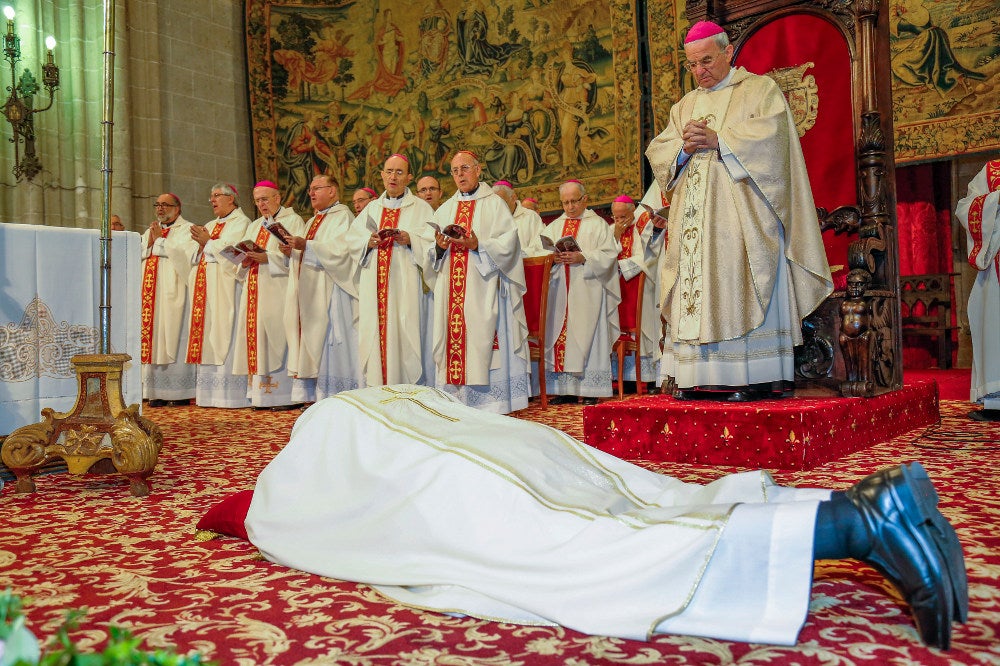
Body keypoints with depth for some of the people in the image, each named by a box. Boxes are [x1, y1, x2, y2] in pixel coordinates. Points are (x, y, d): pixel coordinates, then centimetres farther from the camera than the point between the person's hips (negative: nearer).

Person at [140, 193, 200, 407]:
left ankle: (181, 392, -3)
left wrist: (160, 240, -8)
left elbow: (183, 255, -13)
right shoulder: (150, 231, 23)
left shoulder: (187, 230, 3)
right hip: (151, 295, 6)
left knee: (174, 339, -7)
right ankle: (157, 392, 5)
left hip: (173, 295, -6)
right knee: (153, 339, 2)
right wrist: (149, 244, -2)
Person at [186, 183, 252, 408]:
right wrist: (201, 242, 3)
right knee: (206, 338, 4)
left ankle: (229, 393, -10)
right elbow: (197, 257, 22)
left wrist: (207, 242, -6)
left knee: (223, 337, -11)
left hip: (225, 291, -8)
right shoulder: (211, 225, 25)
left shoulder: (241, 223, 0)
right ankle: (208, 392, 7)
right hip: (204, 291, 8)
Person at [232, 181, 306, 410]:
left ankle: (284, 395, -10)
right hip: (255, 291, 7)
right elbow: (241, 256, 21)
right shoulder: (254, 226, 25)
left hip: (278, 290, -7)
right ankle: (261, 394, 4)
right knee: (256, 337, 2)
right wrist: (245, 261, -1)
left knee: (276, 338, -12)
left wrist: (268, 258, -19)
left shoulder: (293, 221, 3)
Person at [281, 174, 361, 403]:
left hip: (329, 290, -8)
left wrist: (306, 246, -21)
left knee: (326, 340, -10)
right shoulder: (312, 221, 24)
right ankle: (311, 394, 6)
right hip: (308, 291, 8)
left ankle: (332, 395, -8)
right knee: (308, 342, 4)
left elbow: (340, 249, -18)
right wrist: (291, 252, 4)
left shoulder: (342, 216, -3)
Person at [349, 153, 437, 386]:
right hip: (374, 286, 4)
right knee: (374, 333, 0)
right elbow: (352, 238, 13)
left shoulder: (421, 208, 7)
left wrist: (411, 240, -18)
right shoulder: (372, 208, 20)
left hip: (406, 284, -4)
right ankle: (377, 390, 4)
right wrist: (368, 242, -7)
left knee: (405, 333, -9)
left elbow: (432, 243, -2)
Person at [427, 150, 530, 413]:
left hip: (483, 286, -4)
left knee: (482, 338, -9)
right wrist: (440, 247, -7)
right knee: (453, 336, -1)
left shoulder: (494, 203, 6)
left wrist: (479, 245, -19)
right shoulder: (444, 209, 20)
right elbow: (432, 253, 15)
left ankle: (489, 401, -6)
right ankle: (457, 399, 3)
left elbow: (508, 243, -6)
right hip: (451, 288, 5)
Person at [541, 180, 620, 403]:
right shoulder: (554, 226, 20)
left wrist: (583, 258, -18)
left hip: (587, 292, -4)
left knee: (585, 336, -6)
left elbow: (608, 254, -4)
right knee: (559, 337, -1)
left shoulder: (598, 224, 7)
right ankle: (564, 389, 3)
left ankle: (589, 390, -4)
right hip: (559, 292, 4)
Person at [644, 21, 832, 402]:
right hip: (696, 219, 5)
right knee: (696, 292, -1)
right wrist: (685, 147, -7)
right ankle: (698, 377, -1)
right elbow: (656, 152, 13)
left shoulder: (761, 89, 9)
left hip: (741, 213, -5)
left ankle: (755, 377, -10)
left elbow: (771, 134, -9)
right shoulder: (684, 106, 23)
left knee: (743, 291, -11)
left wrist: (717, 140, -12)